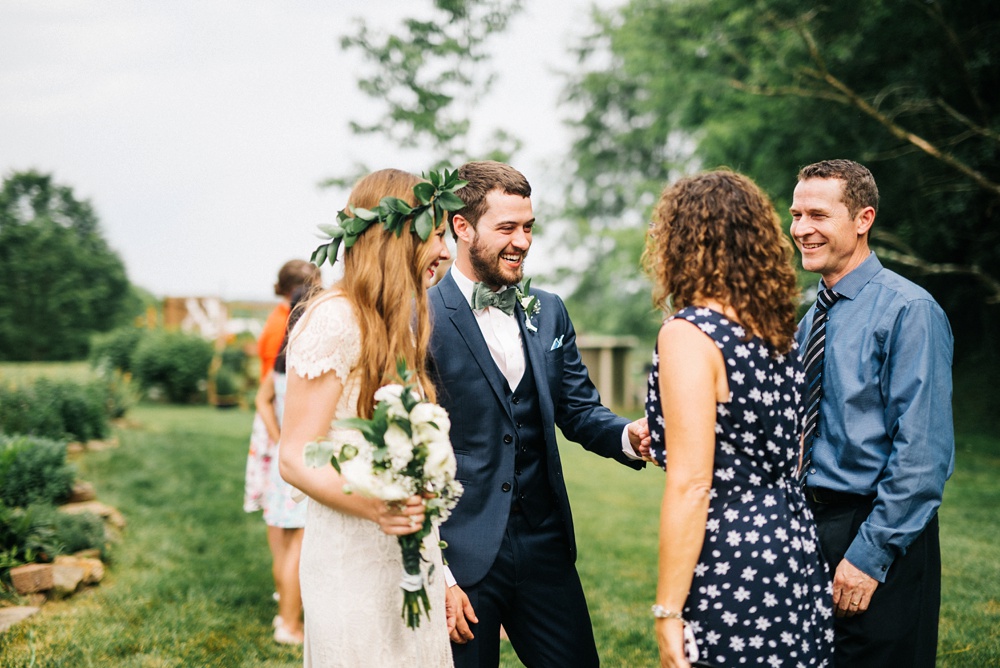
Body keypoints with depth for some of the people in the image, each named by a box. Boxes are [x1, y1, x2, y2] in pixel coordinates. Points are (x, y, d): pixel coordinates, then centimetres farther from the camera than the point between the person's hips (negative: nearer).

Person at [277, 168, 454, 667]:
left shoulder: (401, 322, 14)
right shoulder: (333, 320, -14)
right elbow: (295, 459, -16)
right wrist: (372, 505, -32)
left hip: (410, 549, 8)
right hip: (353, 557, -8)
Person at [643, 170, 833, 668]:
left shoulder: (689, 334, -15)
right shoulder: (781, 328, 9)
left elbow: (691, 485, -20)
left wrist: (667, 612, -15)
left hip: (733, 569, -8)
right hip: (796, 548, 8)